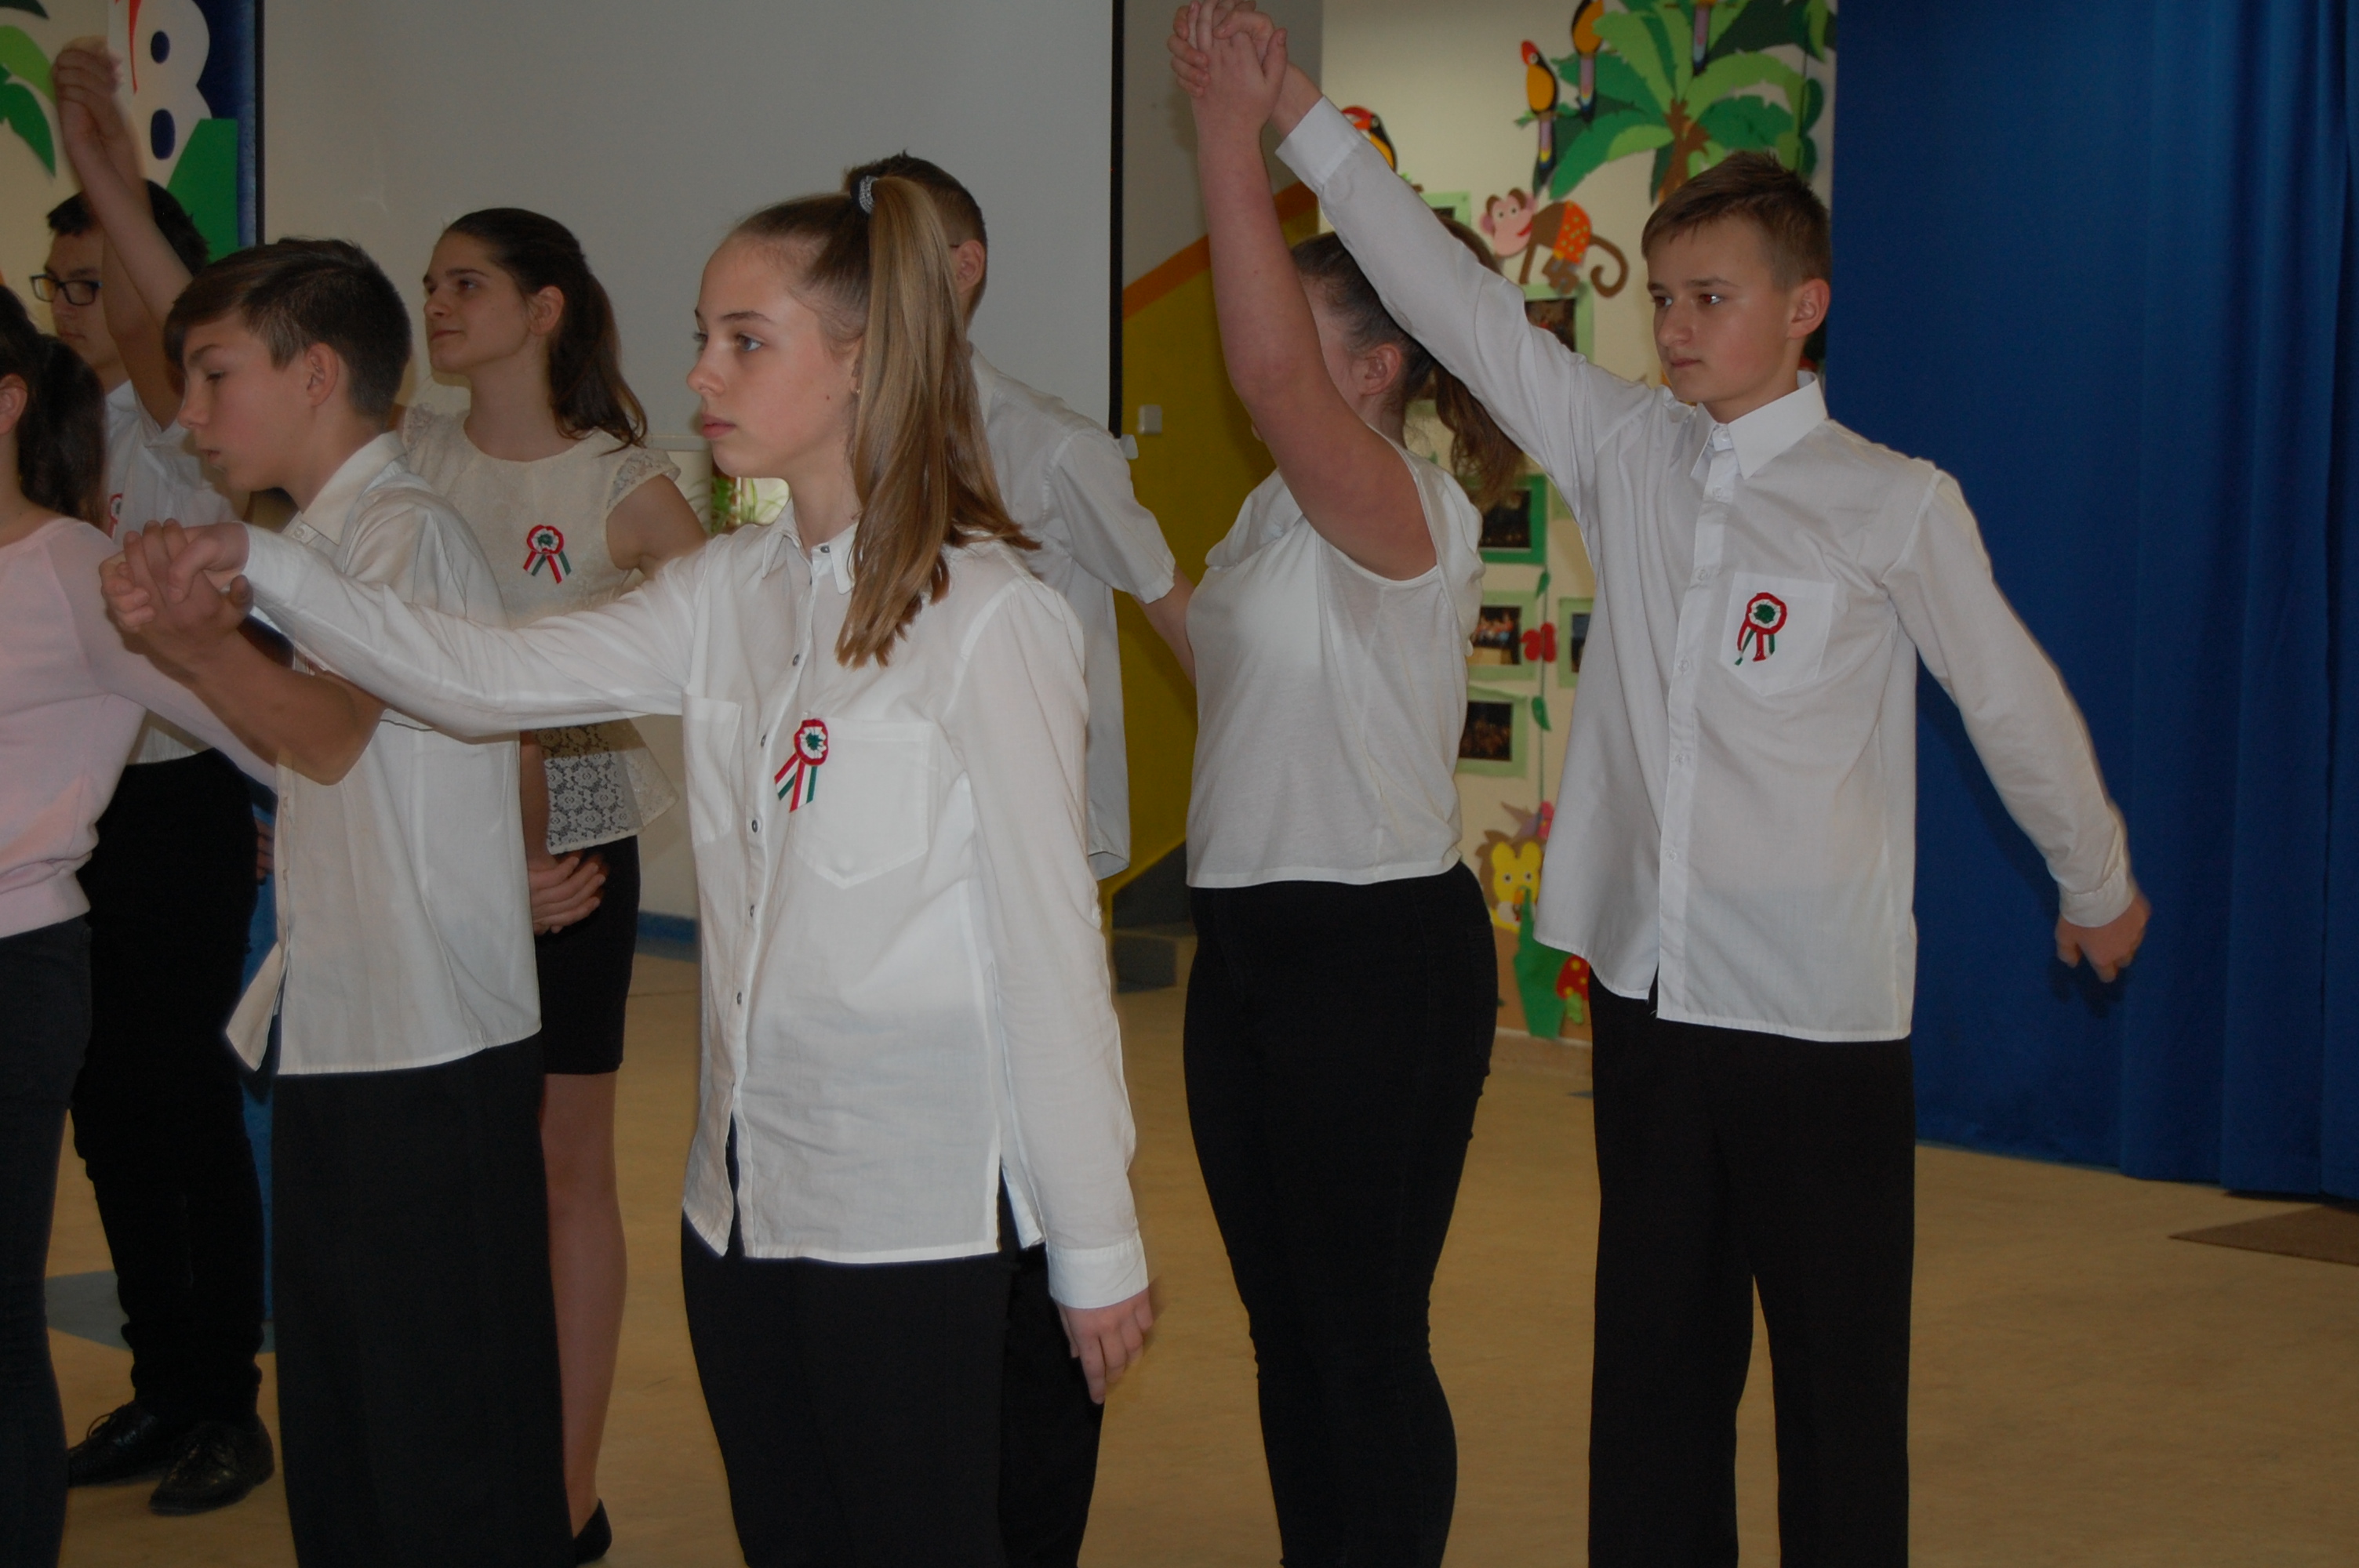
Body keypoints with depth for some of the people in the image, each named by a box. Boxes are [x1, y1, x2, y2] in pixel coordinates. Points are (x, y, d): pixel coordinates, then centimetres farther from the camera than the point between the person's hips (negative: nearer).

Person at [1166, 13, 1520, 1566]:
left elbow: (1270, 370, -33)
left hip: (1380, 953, -9)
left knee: (1367, 1337, -1)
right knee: (1285, 1321, 16)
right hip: (1250, 941, 9)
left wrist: (1233, 136, -31)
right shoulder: (1276, 512, 11)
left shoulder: (1414, 513, -16)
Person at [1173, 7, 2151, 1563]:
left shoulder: (1896, 505, -5)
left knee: (1839, 1385, 3)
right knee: (1652, 1376, 13)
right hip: (1649, 994, 4)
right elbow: (1456, 302, 4)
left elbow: (2015, 702, 6)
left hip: (1820, 1020, -4)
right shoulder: (1625, 452, 5)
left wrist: (2099, 888, 17)